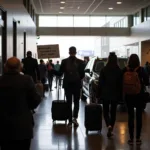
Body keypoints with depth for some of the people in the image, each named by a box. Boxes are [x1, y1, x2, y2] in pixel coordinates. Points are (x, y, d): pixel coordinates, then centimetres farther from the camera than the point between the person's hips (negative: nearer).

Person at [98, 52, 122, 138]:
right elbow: (121, 84, -1)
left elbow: (100, 83, -5)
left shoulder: (104, 70, -8)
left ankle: (109, 126, -14)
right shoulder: (119, 71, -5)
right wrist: (120, 95, 7)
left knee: (106, 111, 11)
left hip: (105, 94, -1)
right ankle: (111, 130, 13)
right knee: (113, 112, 12)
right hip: (115, 94, 1)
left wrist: (99, 93, 4)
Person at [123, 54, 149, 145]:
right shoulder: (141, 70, -9)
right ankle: (138, 138, 10)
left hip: (129, 96, 1)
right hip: (139, 96, -1)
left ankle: (131, 138, 10)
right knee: (139, 117, 8)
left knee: (130, 117, 8)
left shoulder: (125, 70, -5)